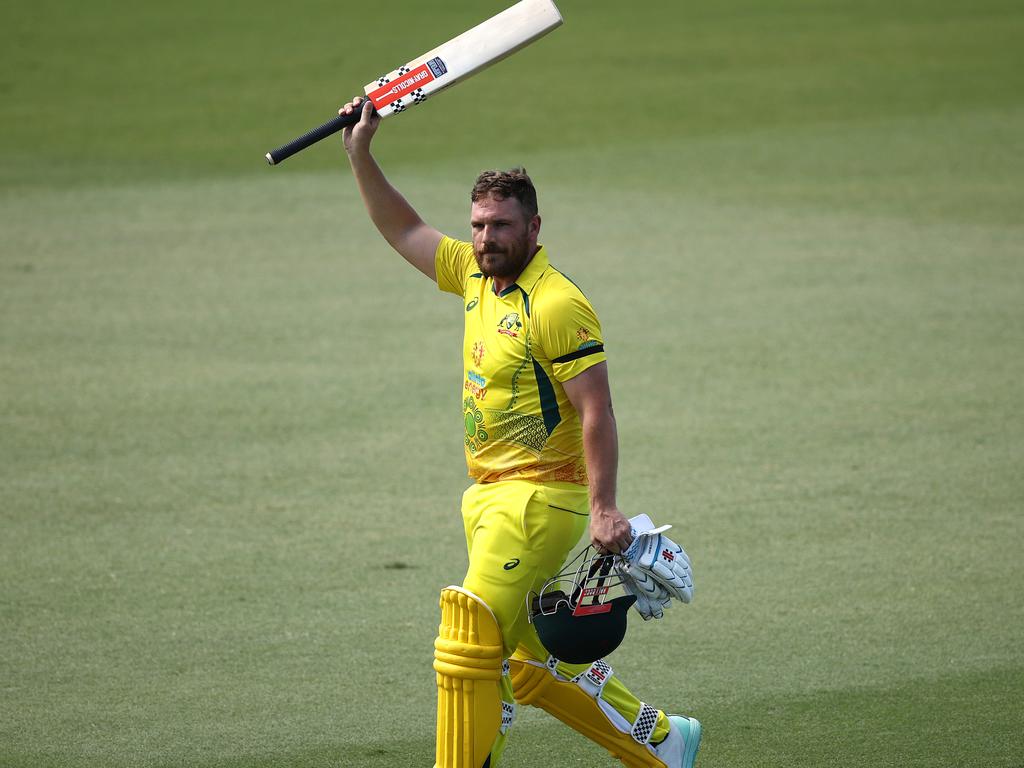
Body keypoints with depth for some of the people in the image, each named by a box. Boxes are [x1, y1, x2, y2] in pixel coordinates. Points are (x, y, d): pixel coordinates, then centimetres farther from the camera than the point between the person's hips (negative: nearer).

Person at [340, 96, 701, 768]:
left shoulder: (557, 305, -15)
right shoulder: (478, 276, 10)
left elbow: (596, 412, -18)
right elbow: (404, 229, 22)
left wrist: (604, 509, -24)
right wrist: (361, 153, 14)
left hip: (539, 498, -9)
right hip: (489, 497, 9)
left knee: (470, 644, -16)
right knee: (533, 666, 14)